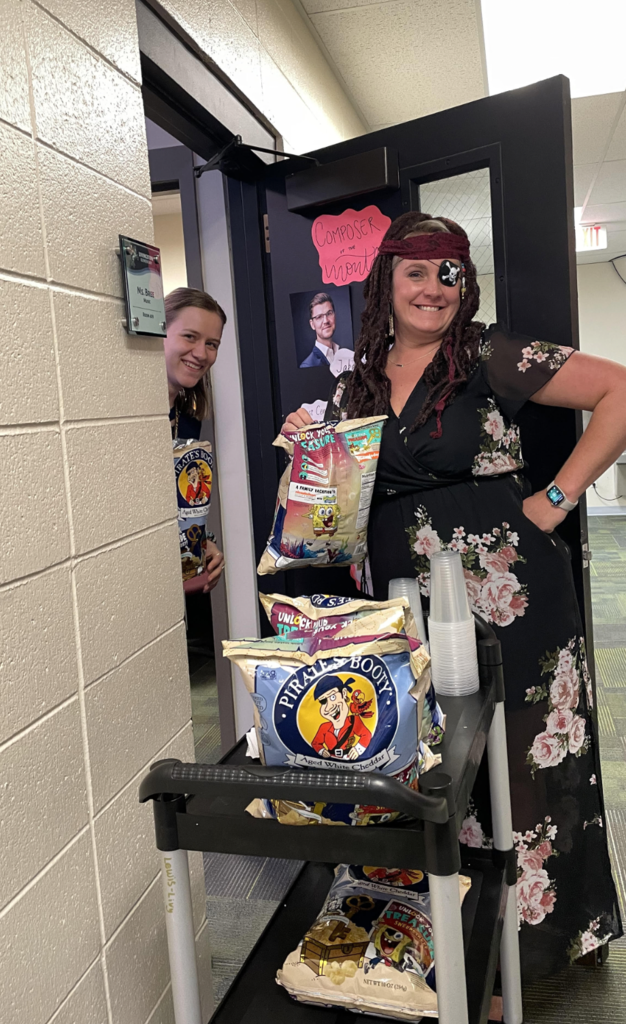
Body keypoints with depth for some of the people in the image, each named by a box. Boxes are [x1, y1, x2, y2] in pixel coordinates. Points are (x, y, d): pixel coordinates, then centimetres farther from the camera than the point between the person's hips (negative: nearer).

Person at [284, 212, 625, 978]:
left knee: (521, 762, 6)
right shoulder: (356, 384, 11)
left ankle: (534, 929, 27)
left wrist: (557, 499, -11)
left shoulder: (492, 358, -5)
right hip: (404, 602, 5)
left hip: (506, 597, -4)